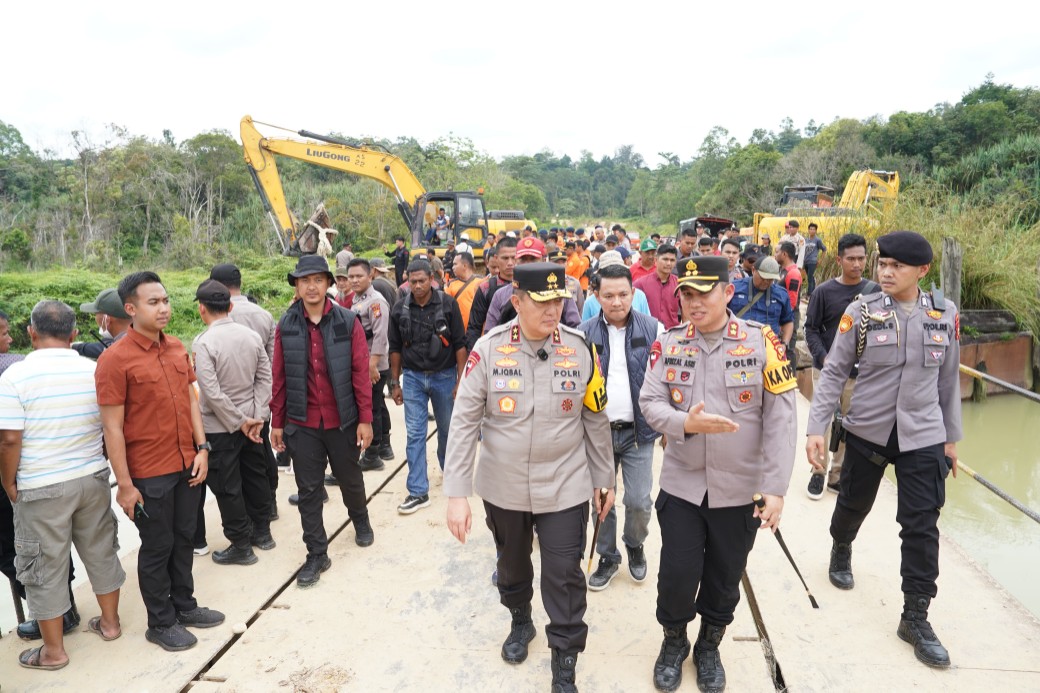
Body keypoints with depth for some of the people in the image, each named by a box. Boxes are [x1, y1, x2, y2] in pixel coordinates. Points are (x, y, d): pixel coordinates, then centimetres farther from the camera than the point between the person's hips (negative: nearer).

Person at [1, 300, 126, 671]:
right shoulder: (94, 370, -3)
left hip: (41, 487, -3)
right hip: (93, 478, 4)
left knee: (45, 566, 10)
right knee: (101, 551, 18)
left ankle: (53, 650, 22)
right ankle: (109, 622, 33)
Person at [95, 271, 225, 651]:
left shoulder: (177, 348, 3)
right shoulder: (115, 359, -15)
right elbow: (112, 427, -14)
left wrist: (202, 448, 4)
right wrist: (124, 484, -13)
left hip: (187, 465, 6)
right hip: (149, 474, -5)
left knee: (183, 538, 19)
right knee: (157, 547, 10)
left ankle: (184, 605, 37)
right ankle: (161, 623, 28)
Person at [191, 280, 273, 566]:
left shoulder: (203, 343, -17)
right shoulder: (252, 335, -2)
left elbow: (212, 392, -21)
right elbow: (265, 378, -3)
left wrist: (240, 422, -12)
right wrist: (256, 417, -4)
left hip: (219, 427, -6)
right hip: (251, 420, 6)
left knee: (227, 488, 7)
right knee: (255, 476, 18)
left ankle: (241, 546, 18)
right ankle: (262, 532, 33)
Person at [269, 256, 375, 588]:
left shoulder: (348, 321, -7)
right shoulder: (286, 325, -2)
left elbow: (361, 373, -6)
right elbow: (278, 377, 2)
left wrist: (365, 419, -7)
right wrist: (277, 423, 4)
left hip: (342, 420, -1)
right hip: (302, 423, 1)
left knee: (350, 479, 18)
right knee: (308, 490, 8)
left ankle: (361, 520, 47)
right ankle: (316, 554, 22)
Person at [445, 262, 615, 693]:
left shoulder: (580, 349, -9)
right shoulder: (488, 349, -13)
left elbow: (596, 419, 1)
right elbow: (464, 422, -11)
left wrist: (604, 479, 6)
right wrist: (457, 493, -14)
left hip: (565, 488, 0)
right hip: (503, 487, 1)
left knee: (564, 574, 5)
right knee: (511, 562, 22)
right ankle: (520, 621, 52)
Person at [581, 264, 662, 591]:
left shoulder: (652, 329, -5)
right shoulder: (584, 333, -3)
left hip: (638, 430, -1)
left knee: (639, 502, 4)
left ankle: (635, 545, 35)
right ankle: (607, 557, 34)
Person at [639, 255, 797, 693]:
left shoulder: (761, 341, -9)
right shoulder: (668, 343, -3)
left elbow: (780, 419, -10)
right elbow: (650, 402, -5)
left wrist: (775, 489, -13)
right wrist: (686, 422, -25)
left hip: (740, 490, 0)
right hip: (681, 484, 1)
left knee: (725, 579, 15)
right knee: (677, 574, 5)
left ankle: (709, 647, 42)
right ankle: (674, 641, 35)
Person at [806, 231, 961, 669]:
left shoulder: (945, 315, -1)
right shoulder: (861, 312, -9)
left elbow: (948, 379, 8)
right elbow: (834, 372, -7)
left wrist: (951, 437, 11)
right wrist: (816, 427, -15)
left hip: (923, 436, 1)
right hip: (866, 430, -1)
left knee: (922, 526, 1)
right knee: (854, 503, 18)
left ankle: (915, 617, 15)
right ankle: (841, 551, 49)